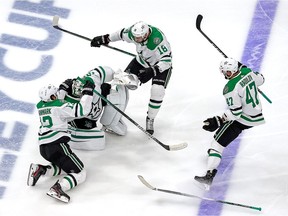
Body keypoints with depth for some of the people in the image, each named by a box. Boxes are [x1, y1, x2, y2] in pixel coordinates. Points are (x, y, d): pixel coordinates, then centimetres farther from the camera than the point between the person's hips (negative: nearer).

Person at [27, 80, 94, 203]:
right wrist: (87, 92, -7)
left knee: (64, 168, 27)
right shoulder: (58, 105, -8)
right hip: (57, 145, -8)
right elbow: (82, 110, -14)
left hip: (43, 147, 8)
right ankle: (58, 188, -30)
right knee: (80, 174, -4)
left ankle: (40, 169, 4)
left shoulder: (41, 107, 13)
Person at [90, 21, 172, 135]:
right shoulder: (134, 32, -23)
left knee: (157, 91, -23)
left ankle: (150, 120, -2)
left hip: (161, 65, -5)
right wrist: (105, 39, 8)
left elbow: (166, 60, -37)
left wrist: (151, 71, -48)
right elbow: (122, 34, 1)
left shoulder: (158, 39, -41)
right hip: (141, 61, 5)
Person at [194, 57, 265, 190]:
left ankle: (209, 175, -21)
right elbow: (260, 80, 18)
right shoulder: (248, 72, -4)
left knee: (218, 141, -9)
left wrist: (218, 121, -22)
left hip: (242, 119, -9)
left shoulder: (230, 88, -25)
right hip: (256, 114, 9)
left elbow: (235, 112, -25)